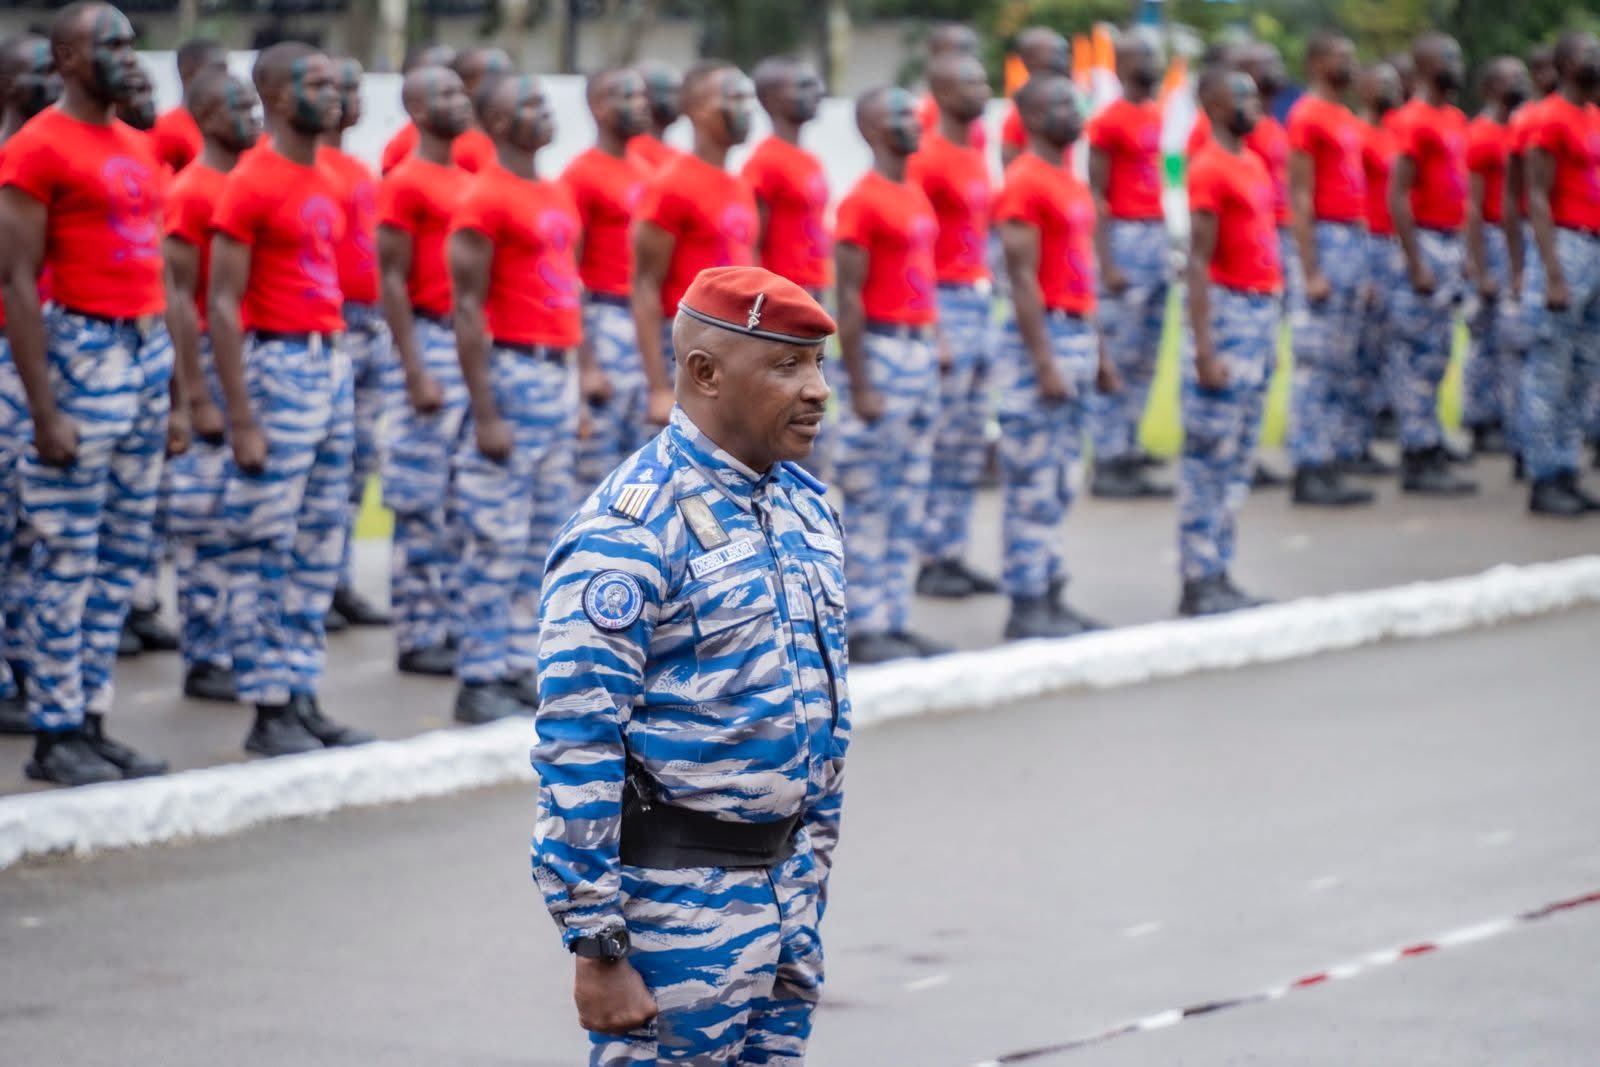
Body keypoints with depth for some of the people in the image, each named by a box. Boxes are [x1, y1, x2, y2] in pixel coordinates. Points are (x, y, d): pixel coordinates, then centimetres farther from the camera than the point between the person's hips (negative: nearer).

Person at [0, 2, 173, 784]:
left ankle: (90, 718, 15)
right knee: (68, 557, -4)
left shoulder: (138, 148, 15)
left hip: (148, 349, 8)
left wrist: (171, 391, 17)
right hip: (82, 348, -8)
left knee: (122, 556, 9)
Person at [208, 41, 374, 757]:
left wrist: (338, 378, 14)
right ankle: (268, 711, 1)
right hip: (277, 366, -9)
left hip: (332, 364, 9)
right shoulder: (251, 185, -11)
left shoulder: (328, 187, 14)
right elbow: (222, 306, -14)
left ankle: (303, 698, 17)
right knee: (267, 549, -3)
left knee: (319, 548, 11)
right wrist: (242, 421, -18)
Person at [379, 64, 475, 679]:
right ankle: (418, 639, -2)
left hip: (476, 343, 8)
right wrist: (415, 372, -17)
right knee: (423, 507, -5)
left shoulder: (468, 182, 16)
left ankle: (452, 625, 14)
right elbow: (393, 282, -12)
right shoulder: (406, 184, -8)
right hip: (433, 342, -8)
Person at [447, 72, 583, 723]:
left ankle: (522, 668, 17)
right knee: (499, 541, -6)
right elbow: (467, 311, -15)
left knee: (544, 537, 11)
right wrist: (486, 414, -18)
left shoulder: (557, 197, 14)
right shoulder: (486, 200, -12)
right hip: (511, 371, -9)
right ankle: (481, 682, -2)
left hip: (555, 374, 9)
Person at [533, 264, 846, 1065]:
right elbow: (576, 749, -19)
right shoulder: (629, 531, -16)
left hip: (786, 885, 8)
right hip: (676, 901, -8)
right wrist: (597, 949, -20)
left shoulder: (805, 504, 10)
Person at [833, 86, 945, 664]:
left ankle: (895, 620, 17)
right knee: (871, 502, -4)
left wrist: (934, 352, 15)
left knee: (909, 502, 11)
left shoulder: (917, 195, 13)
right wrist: (859, 385, -18)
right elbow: (849, 298, -15)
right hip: (882, 351, -9)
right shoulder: (863, 202, -13)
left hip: (921, 352, 9)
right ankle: (865, 627, 1)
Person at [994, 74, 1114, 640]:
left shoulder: (1072, 183, 16)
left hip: (1078, 334, 9)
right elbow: (1024, 279, -17)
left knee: (1058, 486, 12)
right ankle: (1027, 607, -3)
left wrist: (1099, 352, 19)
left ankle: (1051, 597, 16)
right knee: (1034, 486, -6)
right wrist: (1045, 363, -21)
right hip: (1042, 335, -9)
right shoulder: (1024, 184, -13)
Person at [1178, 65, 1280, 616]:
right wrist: (1205, 352, -20)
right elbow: (1198, 263, -16)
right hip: (1229, 309, -9)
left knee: (1240, 457, 11)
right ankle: (1198, 581, -2)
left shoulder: (1254, 164, 14)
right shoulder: (1210, 169, -12)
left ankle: (1220, 574, 17)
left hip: (1263, 308, 9)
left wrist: (1270, 326, 15)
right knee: (1211, 456, -5)